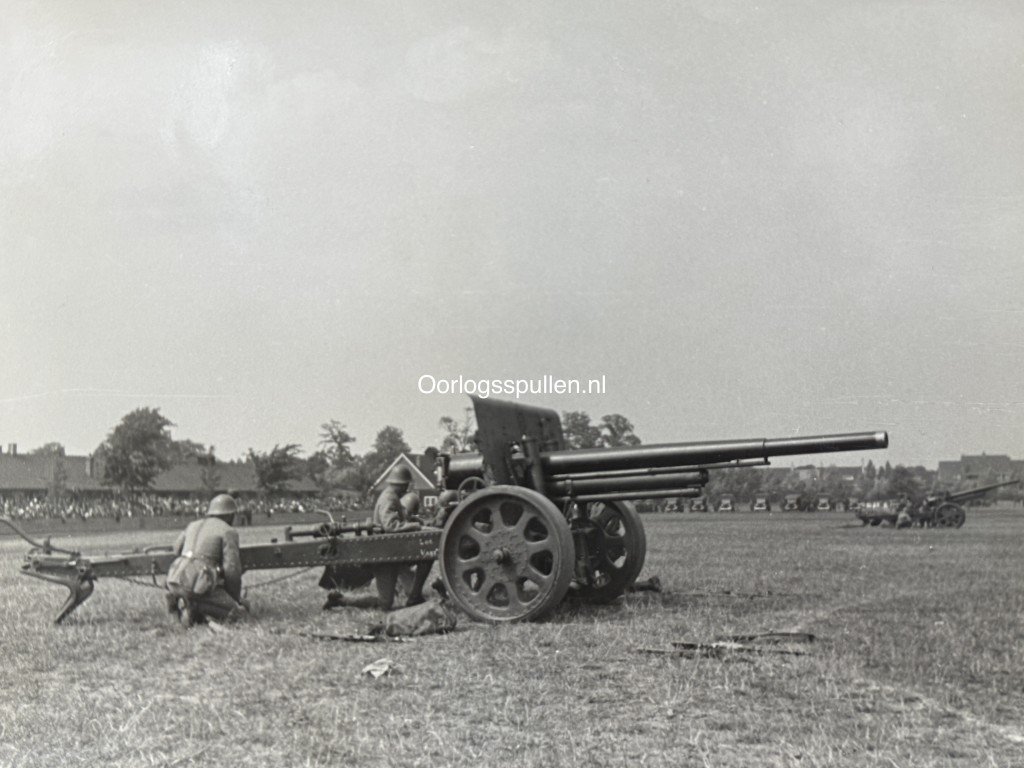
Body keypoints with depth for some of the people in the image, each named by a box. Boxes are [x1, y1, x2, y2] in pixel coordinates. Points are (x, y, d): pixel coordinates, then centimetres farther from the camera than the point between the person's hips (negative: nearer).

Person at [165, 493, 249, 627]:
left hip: (175, 580, 7)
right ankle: (195, 605, -13)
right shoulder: (229, 532, 3)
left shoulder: (193, 525, 23)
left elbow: (177, 549, 40)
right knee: (240, 611, 2)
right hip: (199, 585, -7)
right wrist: (236, 597, 8)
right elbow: (232, 568, -6)